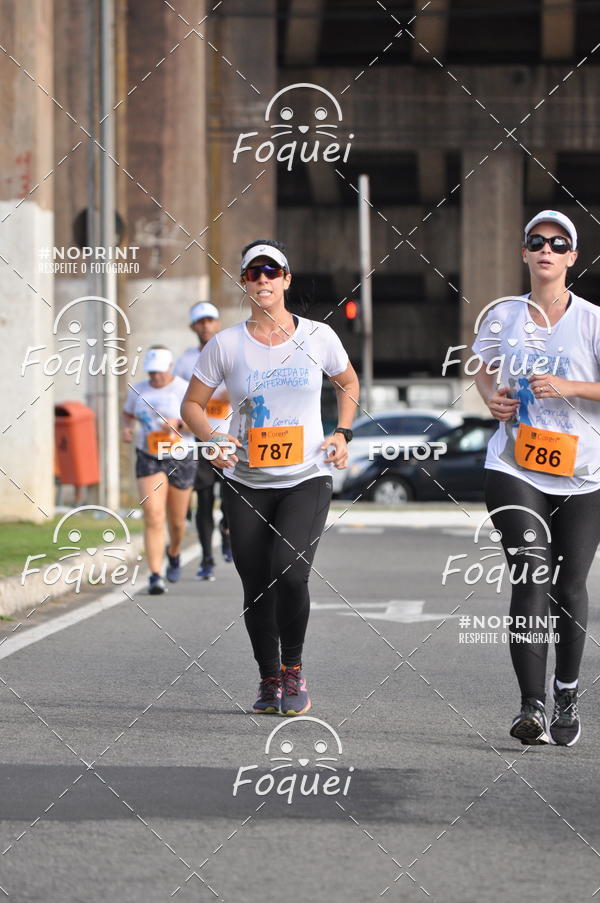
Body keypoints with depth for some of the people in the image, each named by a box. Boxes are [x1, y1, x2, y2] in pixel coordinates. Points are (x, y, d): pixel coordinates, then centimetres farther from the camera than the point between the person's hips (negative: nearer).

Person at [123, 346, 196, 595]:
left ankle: (174, 554, 45)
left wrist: (178, 425, -29)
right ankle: (155, 575, -16)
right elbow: (128, 413, 21)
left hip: (180, 459, -1)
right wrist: (127, 427, -1)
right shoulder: (138, 390, 3)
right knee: (153, 518, -15)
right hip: (149, 459, 1)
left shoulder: (184, 390, -8)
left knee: (176, 521, 12)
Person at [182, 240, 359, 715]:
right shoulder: (225, 344, -1)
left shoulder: (317, 336, 1)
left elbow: (348, 382, 19)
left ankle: (294, 670, 1)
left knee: (291, 573, -20)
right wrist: (210, 437, -12)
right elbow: (193, 404, 8)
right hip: (246, 484, 1)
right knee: (257, 587, 2)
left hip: (307, 479, -1)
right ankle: (269, 679, 23)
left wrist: (342, 434, 5)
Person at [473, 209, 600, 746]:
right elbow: (485, 373, 23)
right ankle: (533, 706, -18)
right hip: (514, 469, 0)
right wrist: (492, 398, 2)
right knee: (532, 577, -15)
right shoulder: (503, 317, 6)